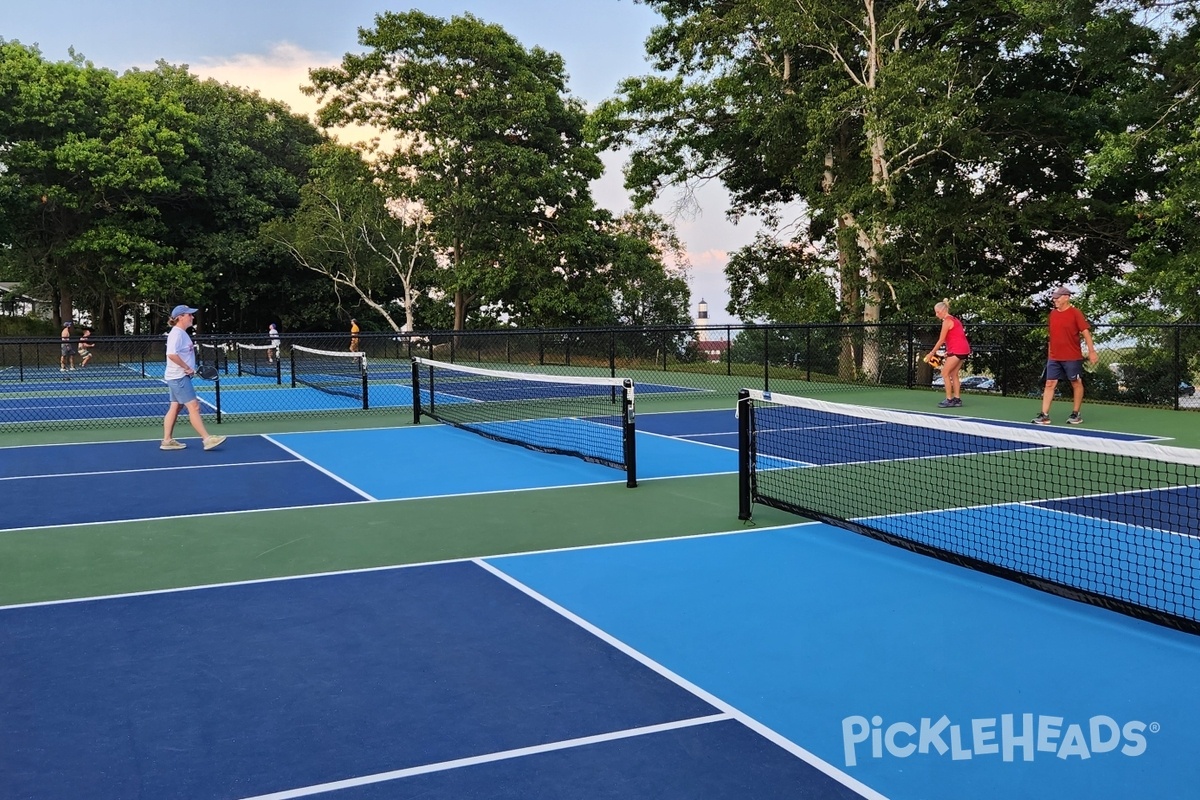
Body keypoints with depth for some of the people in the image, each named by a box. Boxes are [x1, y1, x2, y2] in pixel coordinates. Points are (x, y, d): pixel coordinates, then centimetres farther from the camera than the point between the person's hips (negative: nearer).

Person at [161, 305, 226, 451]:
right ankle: (207, 439, -10)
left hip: (181, 377, 10)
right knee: (194, 407, -10)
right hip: (178, 377, -10)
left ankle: (167, 440, 16)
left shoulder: (182, 333, 14)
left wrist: (189, 369, 10)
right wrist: (187, 368, -21)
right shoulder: (176, 333, -16)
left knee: (175, 407, 12)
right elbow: (172, 354, -28)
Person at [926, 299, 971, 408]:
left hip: (957, 350, -9)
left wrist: (932, 353, -5)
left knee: (945, 373, -4)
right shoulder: (954, 320, 18)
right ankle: (957, 399, 11)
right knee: (954, 374, 12)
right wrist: (948, 354, 14)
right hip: (963, 349, 9)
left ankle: (949, 400, -5)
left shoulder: (947, 321, -9)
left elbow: (941, 340, -11)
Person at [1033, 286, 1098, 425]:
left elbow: (1085, 332, -12)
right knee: (1049, 384, -1)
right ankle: (1044, 415, -3)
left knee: (1076, 384, 7)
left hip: (1072, 358, -5)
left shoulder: (1075, 313, -8)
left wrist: (1091, 351, -19)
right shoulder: (1053, 313, 10)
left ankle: (1075, 414, 16)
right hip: (1053, 358, 5)